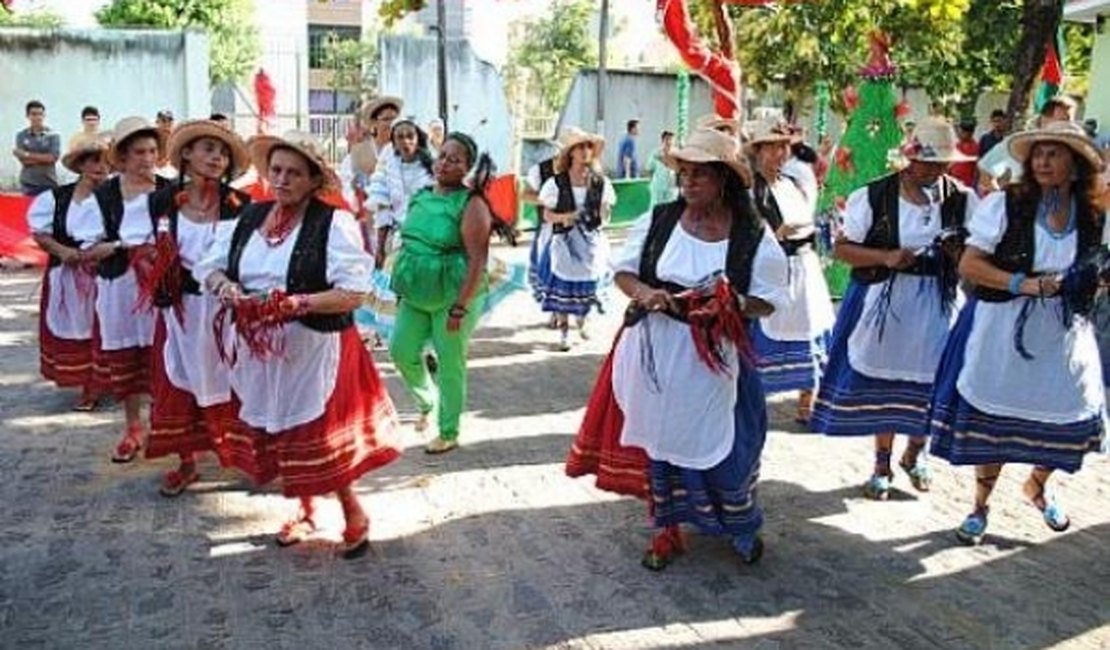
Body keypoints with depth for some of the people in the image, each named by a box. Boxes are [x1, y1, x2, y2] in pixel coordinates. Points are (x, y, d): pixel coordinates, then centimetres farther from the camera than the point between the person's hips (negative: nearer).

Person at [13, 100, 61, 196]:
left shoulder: (53, 135, 1)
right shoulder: (21, 136, 4)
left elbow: (53, 157, -9)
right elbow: (24, 160, -5)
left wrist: (28, 155, -9)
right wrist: (45, 159, -11)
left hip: (49, 183, 0)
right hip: (29, 184, 0)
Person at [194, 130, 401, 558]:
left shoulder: (333, 223, -12)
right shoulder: (250, 217, 7)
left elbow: (353, 292, -18)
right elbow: (211, 267, 10)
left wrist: (296, 303, -28)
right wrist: (226, 288, -13)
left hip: (315, 350, -6)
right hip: (259, 350, 6)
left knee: (321, 440, -2)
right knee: (280, 436, 15)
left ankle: (354, 514, 21)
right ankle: (305, 510, 36)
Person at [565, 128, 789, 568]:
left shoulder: (754, 235, -8)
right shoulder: (658, 220, -2)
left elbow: (767, 301, -3)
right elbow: (623, 271, 6)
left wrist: (730, 306, -23)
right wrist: (642, 292, -16)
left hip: (715, 355, -2)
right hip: (654, 349, 2)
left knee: (722, 441, 6)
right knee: (658, 436, 12)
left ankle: (742, 525, 34)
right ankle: (667, 530, 32)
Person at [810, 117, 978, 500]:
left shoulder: (962, 200, 1)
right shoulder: (874, 196, -7)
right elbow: (842, 249, -5)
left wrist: (960, 253, -14)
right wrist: (886, 257, -19)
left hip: (938, 304, 2)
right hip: (884, 301, -2)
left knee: (931, 382, 6)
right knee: (881, 382, 7)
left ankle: (914, 454, 34)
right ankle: (882, 465, 26)